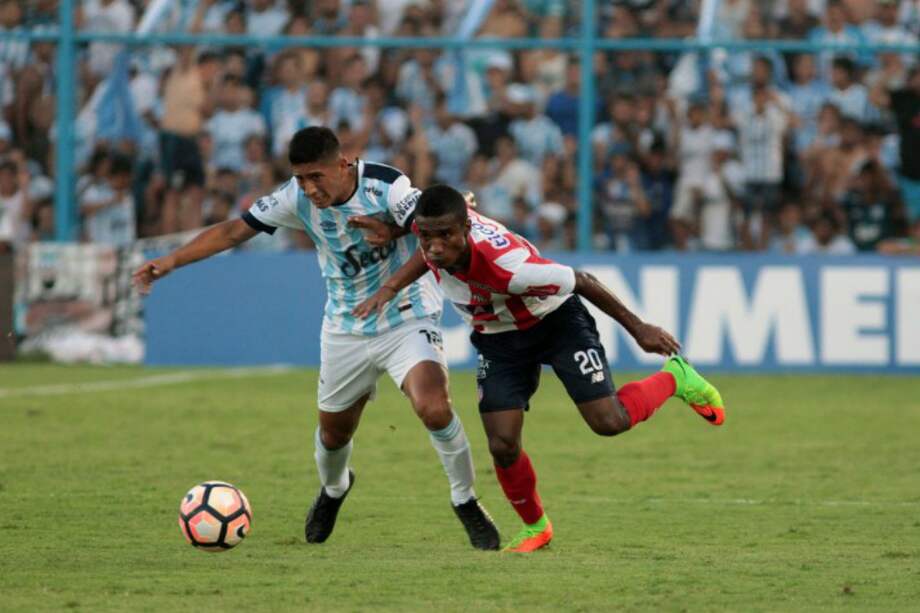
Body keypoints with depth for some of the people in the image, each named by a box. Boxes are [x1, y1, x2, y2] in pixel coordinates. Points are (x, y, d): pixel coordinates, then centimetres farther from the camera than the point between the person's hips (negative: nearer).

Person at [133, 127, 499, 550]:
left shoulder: (386, 186, -23)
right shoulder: (296, 198, -12)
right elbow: (234, 230, -6)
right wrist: (172, 260, -14)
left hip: (406, 320, -4)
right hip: (346, 332, 4)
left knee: (434, 409, -26)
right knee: (334, 431, 15)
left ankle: (467, 505, -5)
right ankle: (333, 491, 51)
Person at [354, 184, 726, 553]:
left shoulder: (507, 266, -43)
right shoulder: (432, 226, -26)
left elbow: (579, 281, -27)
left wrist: (638, 329, -16)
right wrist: (390, 288, -8)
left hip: (557, 324, -5)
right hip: (498, 339, 5)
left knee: (609, 422, -11)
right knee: (503, 446, -5)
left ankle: (675, 378, 20)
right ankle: (535, 527, 23)